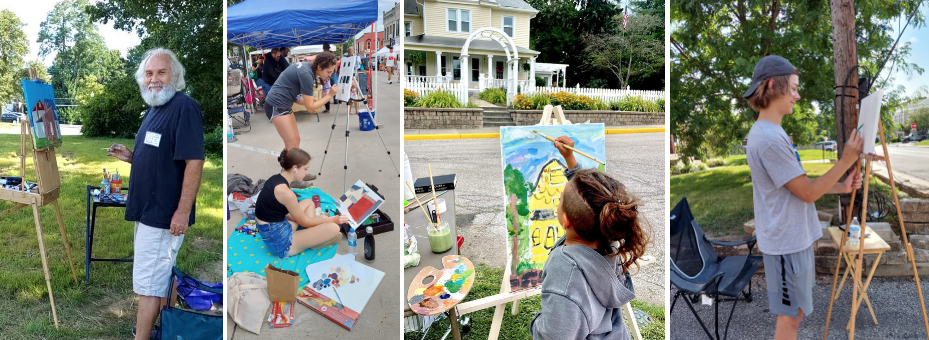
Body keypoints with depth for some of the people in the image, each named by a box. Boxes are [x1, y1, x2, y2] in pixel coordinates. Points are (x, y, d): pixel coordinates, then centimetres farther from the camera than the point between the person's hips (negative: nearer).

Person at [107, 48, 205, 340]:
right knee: (161, 278, 18)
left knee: (148, 283, -3)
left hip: (164, 213, -10)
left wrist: (183, 212, -25)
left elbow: (193, 162, -23)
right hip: (148, 210, 10)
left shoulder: (184, 108, -18)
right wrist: (130, 157, 5)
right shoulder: (154, 109, 14)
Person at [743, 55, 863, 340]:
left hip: (795, 238, 10)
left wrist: (842, 186, 7)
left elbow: (800, 182, 15)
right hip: (787, 243, -10)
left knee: (794, 311, 19)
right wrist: (847, 160, -16)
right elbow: (808, 193, -19)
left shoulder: (772, 132, 10)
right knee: (790, 315, 2)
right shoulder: (768, 139, -23)